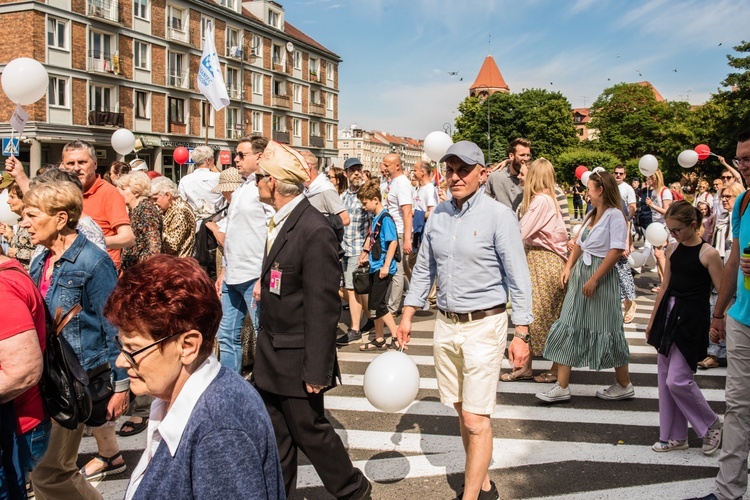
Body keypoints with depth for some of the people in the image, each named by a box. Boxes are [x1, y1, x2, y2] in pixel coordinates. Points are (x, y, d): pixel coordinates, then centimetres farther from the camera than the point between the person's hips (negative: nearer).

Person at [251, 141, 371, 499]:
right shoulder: (281, 222, 5)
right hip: (270, 355, 8)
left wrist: (316, 371, -20)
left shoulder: (315, 231, -23)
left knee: (310, 431, 9)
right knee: (275, 435, 17)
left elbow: (323, 307, -22)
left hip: (296, 358, -8)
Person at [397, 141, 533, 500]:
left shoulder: (498, 215, -11)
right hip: (446, 323, 6)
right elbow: (423, 269, 13)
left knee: (476, 419, -5)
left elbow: (518, 278, -11)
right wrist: (407, 317, 11)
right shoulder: (438, 215, 6)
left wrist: (521, 334, -14)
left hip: (484, 325, -6)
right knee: (461, 410, 15)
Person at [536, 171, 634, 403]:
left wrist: (594, 279, -21)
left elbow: (616, 251, -20)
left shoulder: (614, 215, -13)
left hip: (601, 275, -8)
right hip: (580, 272, 8)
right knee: (570, 326, 4)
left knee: (606, 329, 2)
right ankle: (562, 386, 8)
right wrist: (568, 268, 6)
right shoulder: (591, 214, 13)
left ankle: (624, 385, 21)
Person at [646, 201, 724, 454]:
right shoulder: (673, 249, 7)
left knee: (677, 380, -8)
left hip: (692, 320, -7)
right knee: (665, 378, 9)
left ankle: (711, 424, 18)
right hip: (669, 315, 7)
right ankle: (675, 436, 22)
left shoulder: (708, 254, -11)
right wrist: (653, 320, 16)